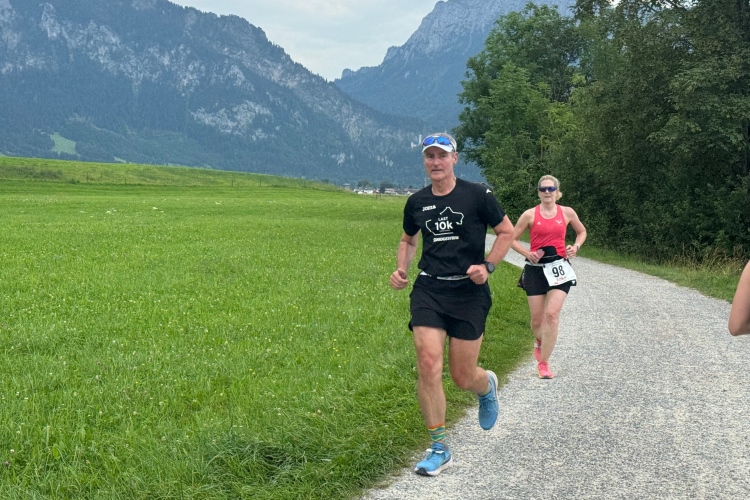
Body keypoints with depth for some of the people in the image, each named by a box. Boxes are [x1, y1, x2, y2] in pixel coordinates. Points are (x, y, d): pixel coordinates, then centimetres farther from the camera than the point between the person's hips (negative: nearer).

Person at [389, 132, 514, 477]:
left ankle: (487, 385, 42)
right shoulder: (417, 202, 7)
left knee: (462, 377, 1)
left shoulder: (477, 195, -3)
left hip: (469, 292, -2)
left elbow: (507, 231, 4)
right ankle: (439, 449, -2)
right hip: (428, 290, 2)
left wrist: (488, 266, -10)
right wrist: (401, 269, 6)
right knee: (428, 363, -14)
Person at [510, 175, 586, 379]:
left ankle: (543, 362, -5)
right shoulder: (530, 215, -1)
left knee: (552, 314, -14)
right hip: (536, 268, 0)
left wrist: (576, 247, 1)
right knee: (537, 318, 5)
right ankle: (539, 342, 41)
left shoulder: (567, 213, 3)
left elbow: (582, 232, 20)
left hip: (559, 268, 0)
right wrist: (527, 253, -12)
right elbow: (512, 239, 4)